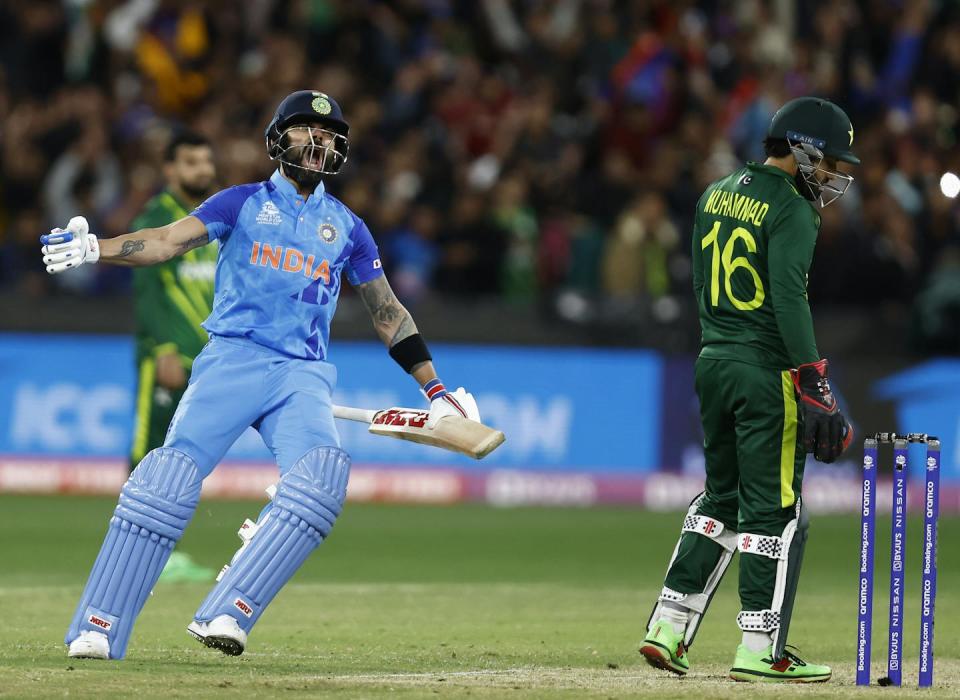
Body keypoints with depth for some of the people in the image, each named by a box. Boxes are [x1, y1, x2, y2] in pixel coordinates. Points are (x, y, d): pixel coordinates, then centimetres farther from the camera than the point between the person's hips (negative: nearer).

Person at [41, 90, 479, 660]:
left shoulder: (347, 227, 19)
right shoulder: (244, 203, 12)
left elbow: (388, 312, 23)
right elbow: (171, 240, -2)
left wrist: (436, 391, 17)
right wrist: (93, 248, -20)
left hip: (303, 375, 2)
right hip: (232, 358, -2)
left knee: (321, 476, -29)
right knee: (171, 476, -22)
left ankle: (229, 614, -32)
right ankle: (98, 629, -22)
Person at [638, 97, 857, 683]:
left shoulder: (717, 195, 13)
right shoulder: (790, 210, -12)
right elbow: (789, 300, -20)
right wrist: (815, 384, -21)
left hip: (713, 364, 8)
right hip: (767, 370, -8)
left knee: (721, 497, 17)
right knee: (774, 509, -2)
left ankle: (668, 629, 12)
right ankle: (761, 649, -2)